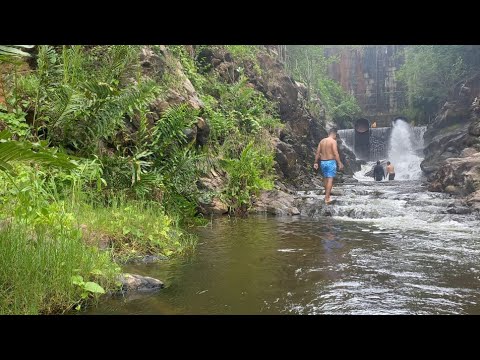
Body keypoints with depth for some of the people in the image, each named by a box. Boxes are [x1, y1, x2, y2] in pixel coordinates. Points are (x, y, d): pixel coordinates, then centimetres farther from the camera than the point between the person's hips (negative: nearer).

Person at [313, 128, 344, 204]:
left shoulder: (322, 141, 9)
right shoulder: (333, 141, -10)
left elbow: (317, 153, 9)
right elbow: (336, 153, -17)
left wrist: (316, 162, 14)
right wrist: (340, 163, -15)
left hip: (322, 162, 6)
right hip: (331, 162, -6)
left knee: (325, 178, 20)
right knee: (330, 179, -5)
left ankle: (327, 194, 32)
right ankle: (327, 198, -9)